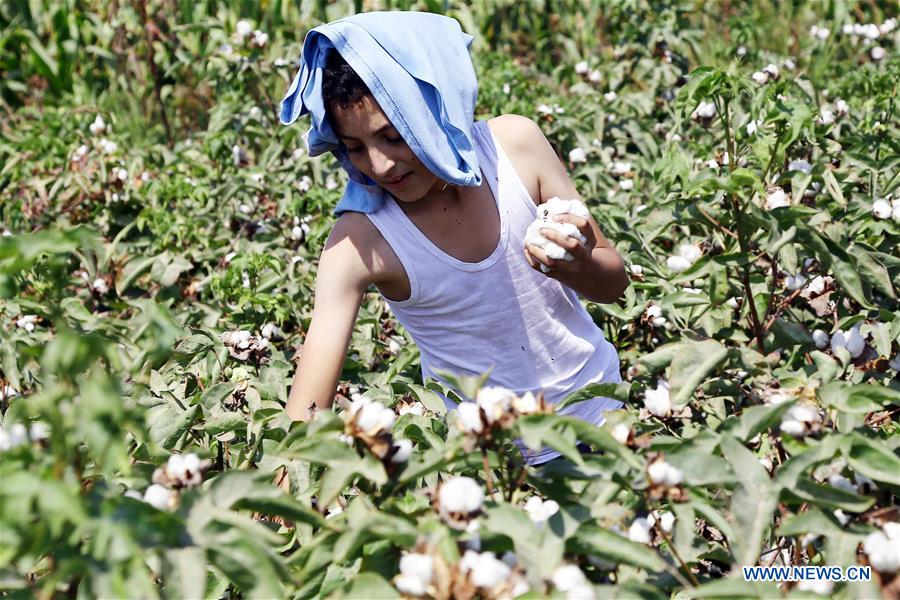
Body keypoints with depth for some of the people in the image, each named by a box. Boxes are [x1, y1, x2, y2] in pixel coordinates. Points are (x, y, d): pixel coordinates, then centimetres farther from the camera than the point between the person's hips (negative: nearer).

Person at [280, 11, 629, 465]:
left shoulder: (515, 143, -16)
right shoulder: (359, 241, -23)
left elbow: (614, 283, -5)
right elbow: (306, 411, -28)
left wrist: (576, 267, -28)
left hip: (599, 412, 1)